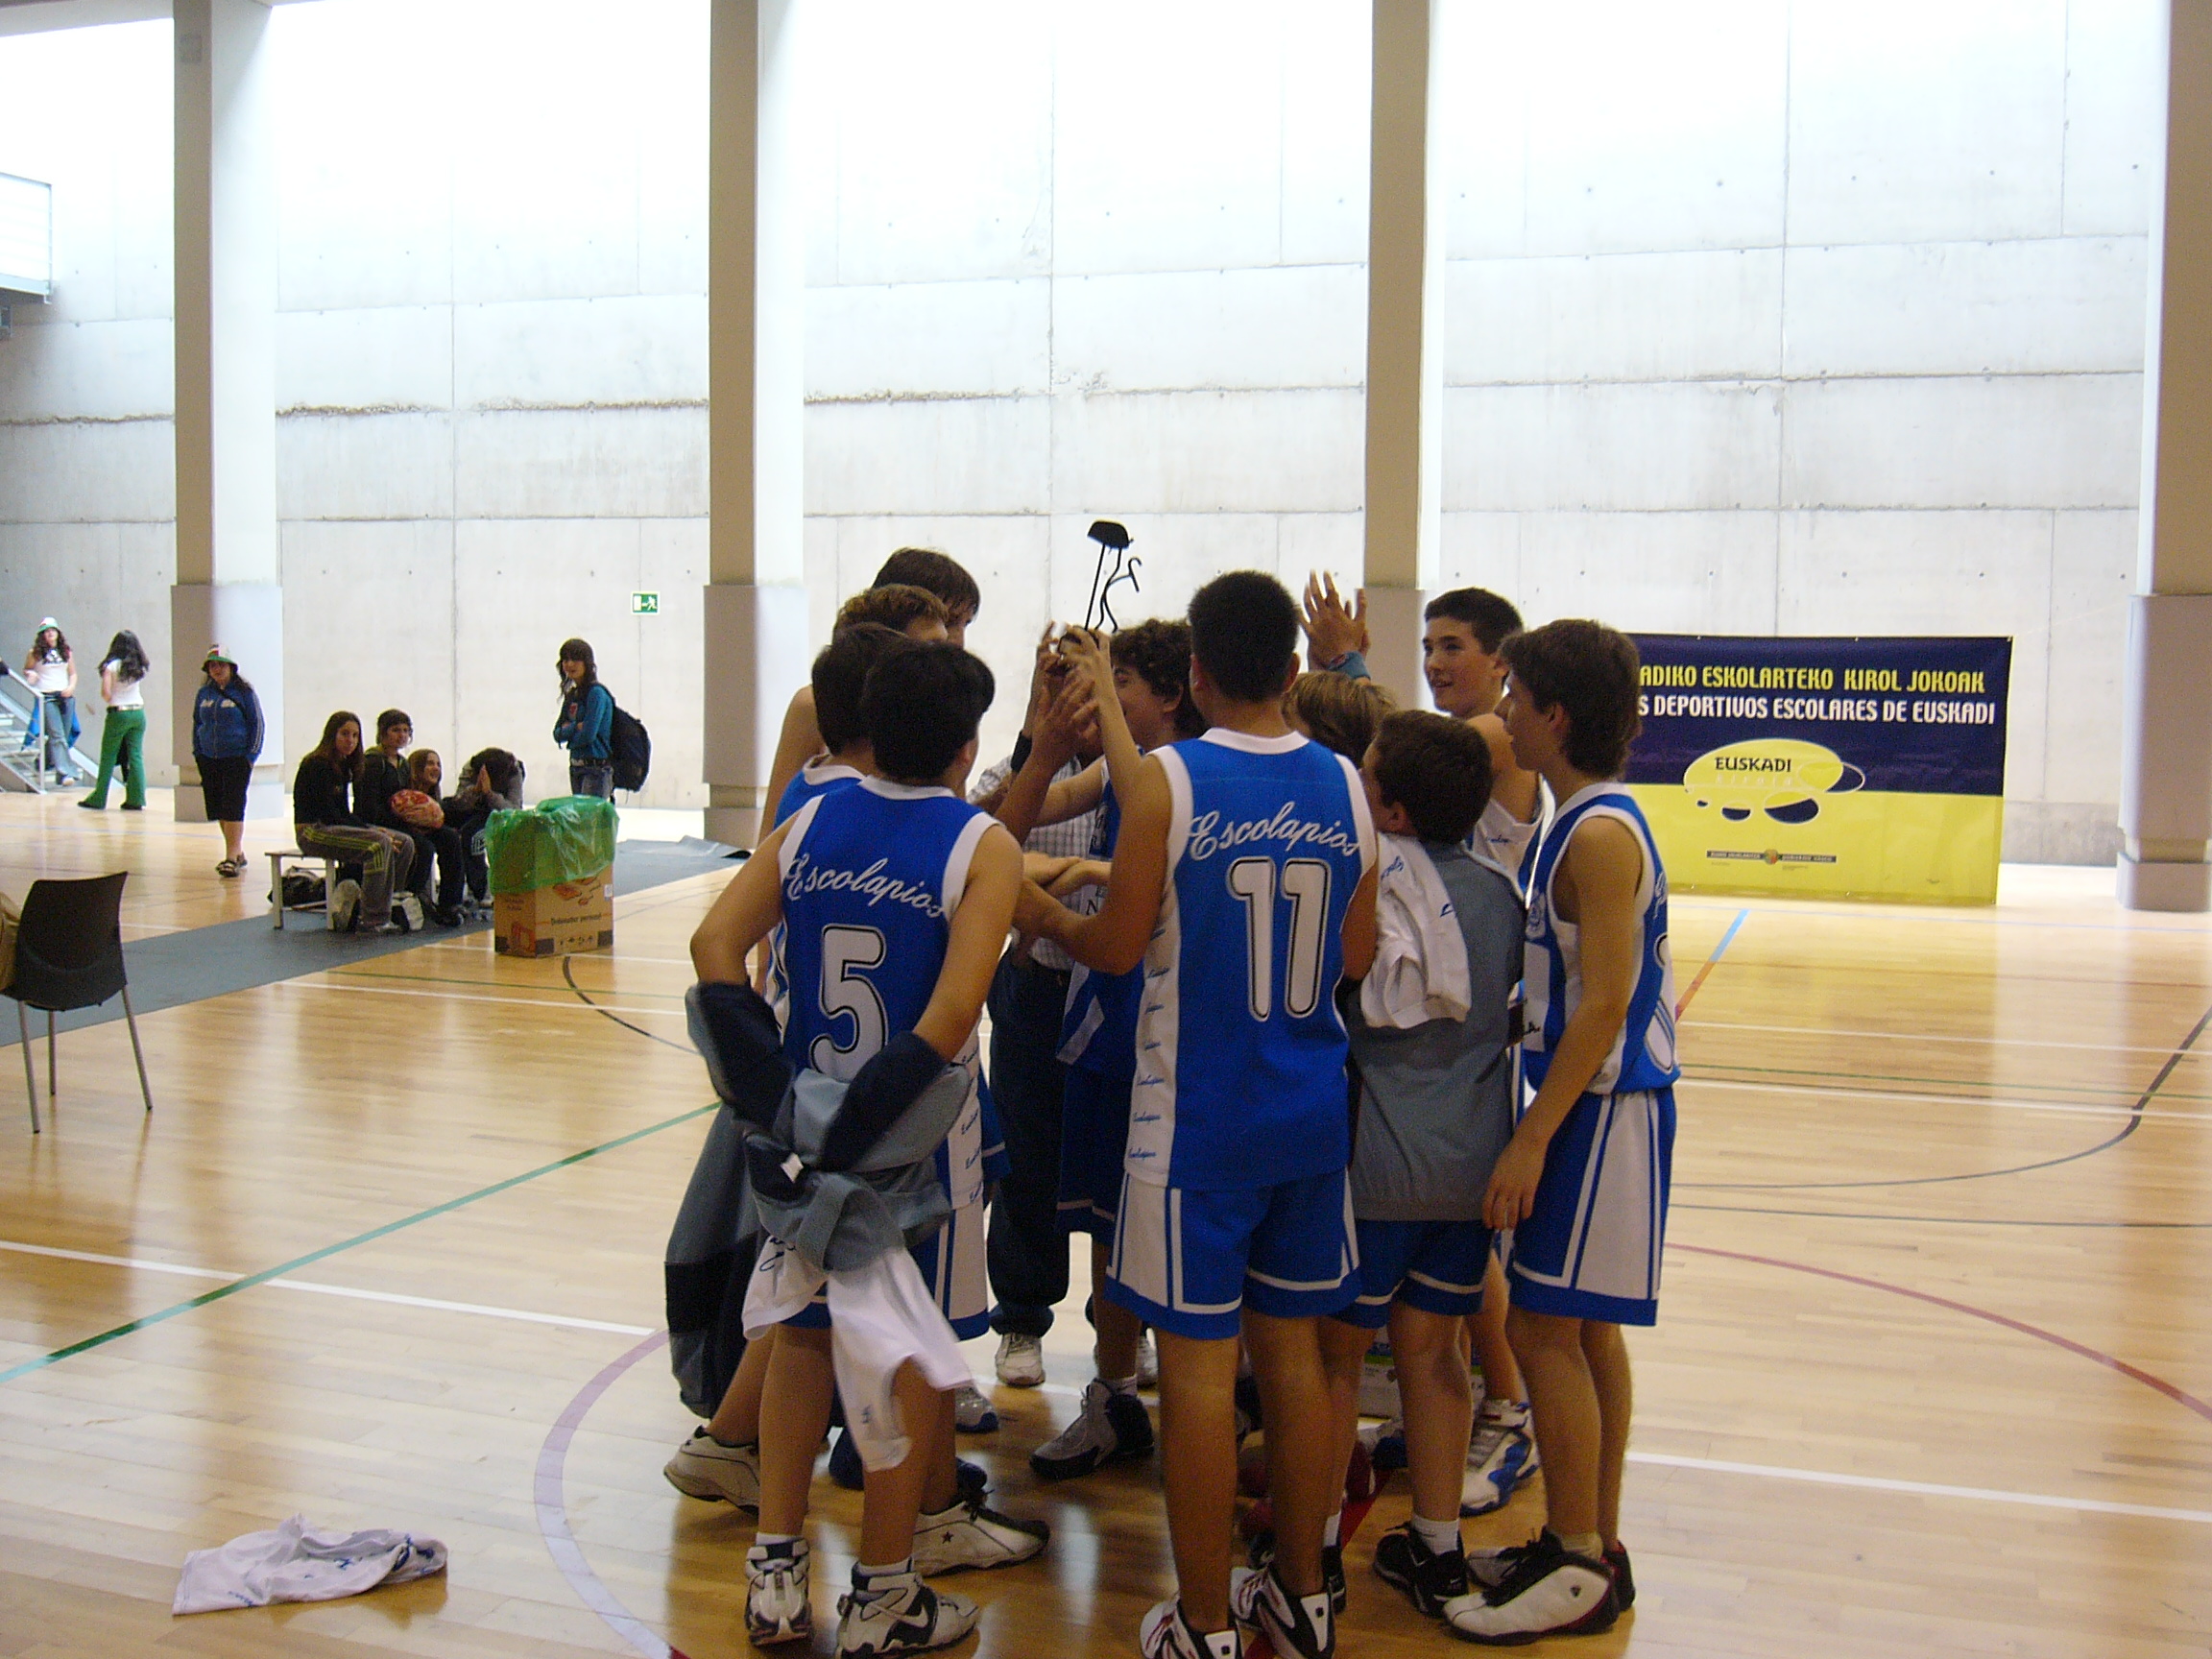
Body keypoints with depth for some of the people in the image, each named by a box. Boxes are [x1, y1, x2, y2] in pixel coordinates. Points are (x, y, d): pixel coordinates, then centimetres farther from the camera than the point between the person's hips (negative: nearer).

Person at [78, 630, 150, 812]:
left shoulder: (112, 666, -9)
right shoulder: (139, 667, 4)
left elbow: (105, 693, -12)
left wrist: (110, 700, 6)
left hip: (118, 713, -4)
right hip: (138, 713, 4)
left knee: (108, 757, 5)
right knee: (136, 756, 4)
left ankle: (98, 799, 11)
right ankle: (136, 799, 1)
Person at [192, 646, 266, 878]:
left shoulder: (244, 692, -3)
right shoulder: (203, 694, 11)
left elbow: (257, 724, -2)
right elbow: (197, 724, 19)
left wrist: (251, 756, -8)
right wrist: (198, 754, 10)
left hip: (237, 760, -5)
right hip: (209, 760, 5)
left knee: (233, 807, -11)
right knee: (219, 808, 7)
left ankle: (232, 857, -12)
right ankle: (239, 853, 17)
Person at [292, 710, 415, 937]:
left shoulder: (343, 765, 14)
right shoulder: (318, 765, -13)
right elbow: (328, 814, -17)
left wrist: (372, 829, -2)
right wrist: (371, 832, -17)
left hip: (337, 827, 9)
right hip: (314, 831, -9)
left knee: (404, 843, -6)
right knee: (379, 844, -30)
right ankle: (374, 920, -26)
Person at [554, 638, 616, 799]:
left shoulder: (597, 693, -12)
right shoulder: (571, 695, 13)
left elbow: (588, 735, -18)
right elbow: (557, 734, 8)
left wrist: (568, 732, 0)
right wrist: (576, 727, -10)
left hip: (597, 768, -9)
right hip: (575, 767, 9)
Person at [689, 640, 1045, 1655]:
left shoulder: (811, 823, 2)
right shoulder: (984, 846, -10)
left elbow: (715, 944, -5)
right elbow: (954, 1012, -23)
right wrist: (881, 1106, -17)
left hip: (806, 1118, 4)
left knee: (805, 1333, 19)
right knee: (907, 1353, 10)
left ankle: (774, 1574, 24)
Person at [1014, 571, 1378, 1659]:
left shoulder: (1169, 779, -12)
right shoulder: (1345, 786, 1)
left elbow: (1117, 947, -11)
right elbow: (1357, 958, 6)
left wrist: (1044, 917, 8)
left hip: (1198, 1119, -5)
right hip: (1311, 1115, 5)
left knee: (1198, 1362, 4)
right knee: (1292, 1351, 16)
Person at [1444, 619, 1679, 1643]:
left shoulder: (1599, 833, -18)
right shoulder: (1580, 823, 12)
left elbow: (1606, 1002, -23)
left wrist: (1533, 1137, -23)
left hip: (1602, 1107, -10)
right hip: (1589, 1099, 10)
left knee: (1545, 1327, -4)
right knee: (1584, 1329, 15)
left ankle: (1577, 1565, 7)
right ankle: (1591, 1549, 25)